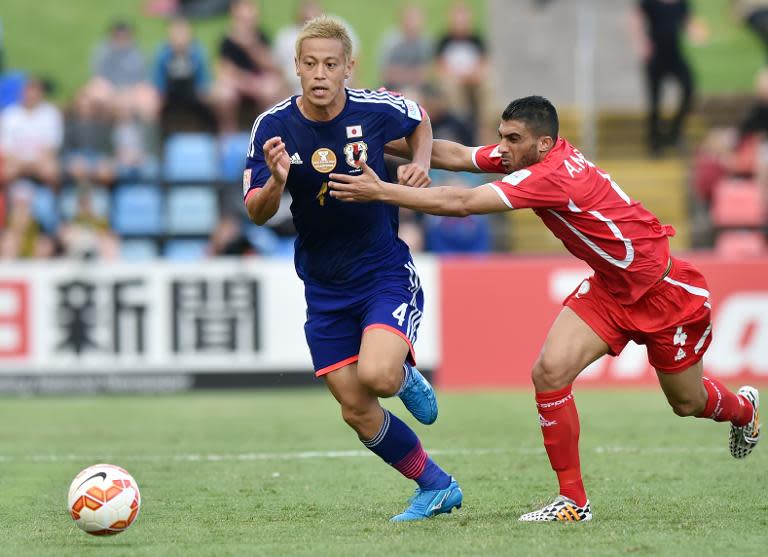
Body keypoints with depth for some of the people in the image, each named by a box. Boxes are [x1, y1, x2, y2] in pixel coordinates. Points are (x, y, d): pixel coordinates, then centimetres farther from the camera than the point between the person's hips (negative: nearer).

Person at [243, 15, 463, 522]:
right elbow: (256, 213, -13)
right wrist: (276, 181, -33)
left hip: (386, 271, -2)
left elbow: (420, 120, 12)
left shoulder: (377, 109, -12)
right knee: (356, 411, 2)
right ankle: (437, 487, 21)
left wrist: (421, 164, -7)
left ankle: (406, 377, 10)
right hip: (324, 286, 2)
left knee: (376, 375, -27)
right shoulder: (274, 127, -11)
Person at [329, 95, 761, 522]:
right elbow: (456, 156, -6)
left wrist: (380, 192, -37)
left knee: (688, 403, 12)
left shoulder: (554, 175, -35)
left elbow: (461, 204, -38)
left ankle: (743, 408, 50)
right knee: (550, 372, -14)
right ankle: (574, 501, -4)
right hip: (610, 288, 7)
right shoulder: (529, 156, -10)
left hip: (665, 290, -7)